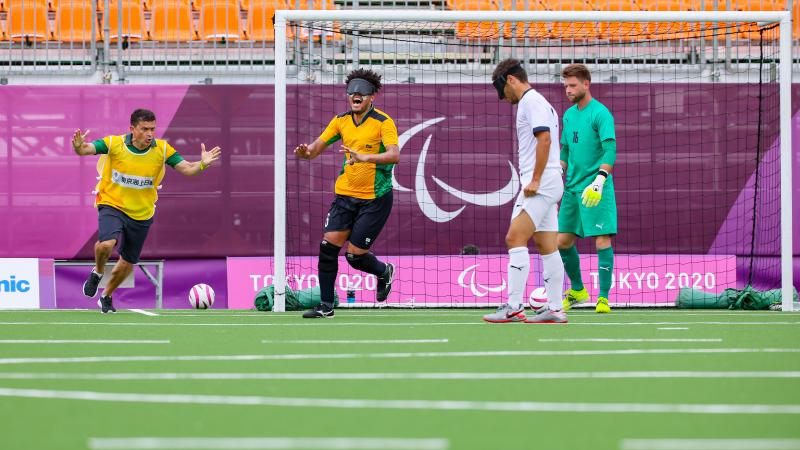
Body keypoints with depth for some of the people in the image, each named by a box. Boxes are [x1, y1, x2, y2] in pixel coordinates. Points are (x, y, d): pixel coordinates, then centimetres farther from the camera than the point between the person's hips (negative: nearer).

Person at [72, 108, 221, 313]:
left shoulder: (162, 149, -11)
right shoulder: (115, 144, -17)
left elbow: (187, 169, -12)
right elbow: (86, 149, -22)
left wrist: (202, 164, -33)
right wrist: (79, 147, -46)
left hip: (141, 214, 3)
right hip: (112, 204, -3)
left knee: (128, 262, 14)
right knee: (106, 244, -30)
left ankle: (107, 296, 41)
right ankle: (97, 273, 4)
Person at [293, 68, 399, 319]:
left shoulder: (383, 122, -12)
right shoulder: (341, 121, 4)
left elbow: (394, 155, -25)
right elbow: (318, 147, 5)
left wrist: (364, 157, -41)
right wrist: (306, 152, -19)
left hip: (375, 199, -5)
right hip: (345, 194, 5)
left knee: (355, 256, -6)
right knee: (328, 246, -5)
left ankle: (384, 271, 28)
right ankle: (326, 306, 4)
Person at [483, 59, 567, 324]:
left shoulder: (531, 101, -9)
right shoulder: (538, 102, 21)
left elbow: (545, 138, -20)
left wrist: (535, 180, -21)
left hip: (541, 185, -10)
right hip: (548, 185, 10)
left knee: (515, 239, -14)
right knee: (546, 247, 8)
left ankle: (513, 307, -19)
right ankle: (555, 309, 7)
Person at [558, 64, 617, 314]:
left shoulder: (600, 114, -10)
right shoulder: (569, 115, 14)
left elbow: (610, 150, -19)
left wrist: (599, 180, -30)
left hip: (595, 190, -8)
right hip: (572, 187, 8)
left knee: (602, 240, -9)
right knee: (563, 241, 8)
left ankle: (603, 298, -9)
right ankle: (578, 290, 25)